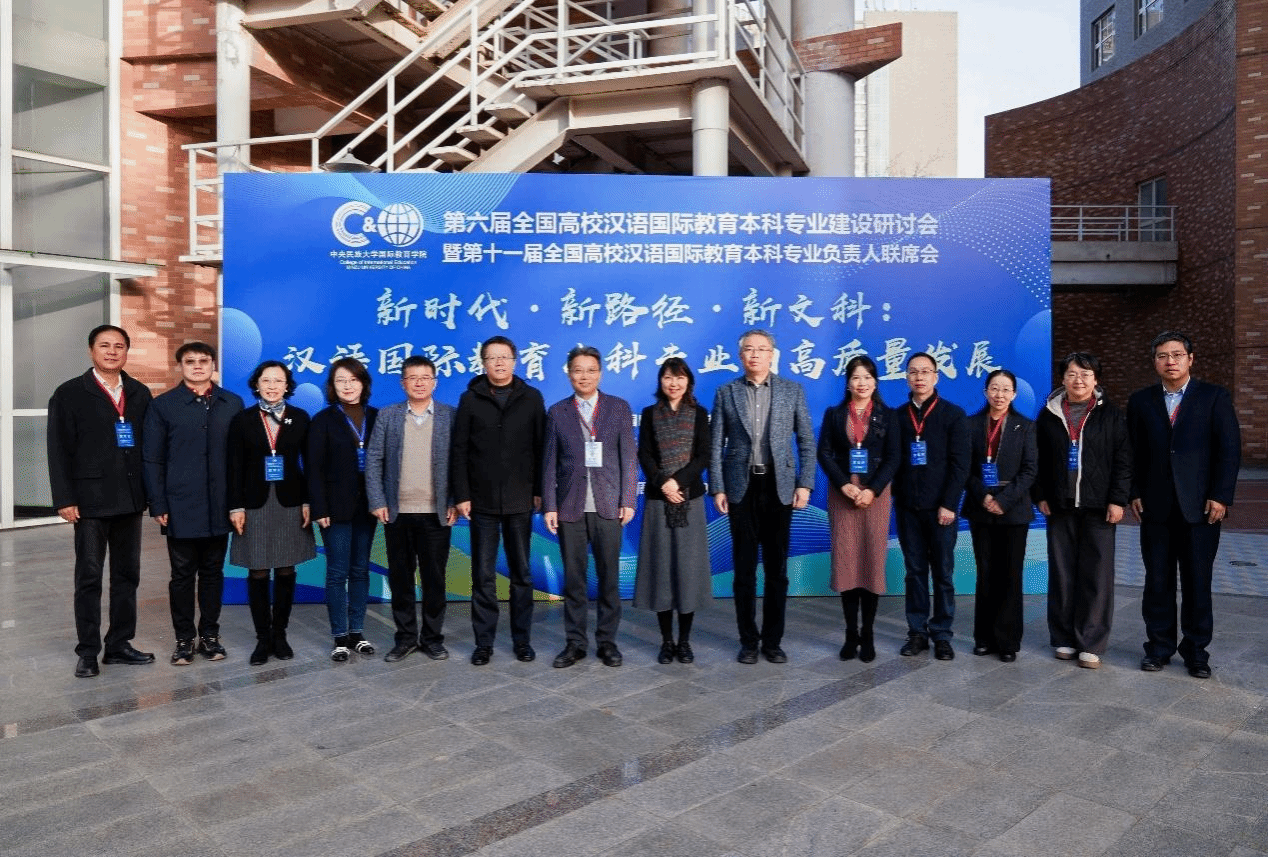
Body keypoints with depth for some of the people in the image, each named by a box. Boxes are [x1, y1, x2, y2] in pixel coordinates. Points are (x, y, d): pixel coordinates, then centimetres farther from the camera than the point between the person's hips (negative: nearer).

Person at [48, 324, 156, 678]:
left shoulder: (139, 394, 9)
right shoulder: (70, 394, -1)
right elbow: (59, 450, -5)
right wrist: (65, 499, -11)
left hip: (130, 499, 4)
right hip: (91, 500, -4)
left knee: (127, 575, 9)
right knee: (89, 578, 3)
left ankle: (119, 644, 20)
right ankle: (87, 652, 12)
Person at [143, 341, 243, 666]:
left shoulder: (232, 404, 6)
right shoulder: (163, 405, 2)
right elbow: (152, 460, 1)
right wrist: (158, 505, -5)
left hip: (220, 507, 2)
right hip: (181, 507, -2)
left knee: (213, 572, 10)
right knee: (183, 574, 6)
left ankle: (209, 635, 22)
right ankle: (184, 638, 19)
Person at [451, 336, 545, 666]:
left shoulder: (531, 398, 5)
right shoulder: (470, 399, 4)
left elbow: (541, 448, 3)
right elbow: (459, 451, 2)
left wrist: (540, 491, -1)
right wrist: (462, 495, -4)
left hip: (520, 501, 0)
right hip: (482, 501, 0)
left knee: (522, 573, 8)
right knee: (483, 576, 5)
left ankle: (522, 639, 19)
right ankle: (484, 641, 15)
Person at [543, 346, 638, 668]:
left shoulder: (619, 408, 6)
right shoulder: (557, 412, 7)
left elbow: (628, 456, 3)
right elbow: (549, 462, 5)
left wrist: (628, 500, -3)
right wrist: (549, 506, -1)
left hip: (608, 506, 0)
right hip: (570, 507, 1)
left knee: (609, 577, 4)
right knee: (573, 578, 5)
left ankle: (607, 641, 17)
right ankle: (575, 642, 16)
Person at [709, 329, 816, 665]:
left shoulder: (793, 390, 5)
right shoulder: (726, 392, 4)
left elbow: (807, 441, 5)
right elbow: (716, 445, 4)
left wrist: (805, 484, -4)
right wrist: (717, 488, -3)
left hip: (779, 487, 0)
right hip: (741, 488, 0)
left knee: (777, 568, 6)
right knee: (744, 568, 5)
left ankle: (773, 640, 17)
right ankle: (748, 640, 17)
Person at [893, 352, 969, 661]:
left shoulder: (953, 414, 1)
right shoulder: (898, 416, 9)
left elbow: (960, 463, -4)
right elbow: (892, 461, 8)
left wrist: (948, 504, -10)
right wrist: (896, 497, -2)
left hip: (940, 507, -2)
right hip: (907, 507, 2)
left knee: (943, 573, 3)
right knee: (915, 572, 7)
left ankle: (942, 635, 12)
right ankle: (917, 632, 15)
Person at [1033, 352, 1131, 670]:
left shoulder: (1110, 415, 3)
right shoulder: (1049, 414, 7)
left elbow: (1122, 460, 0)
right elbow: (1038, 459, 8)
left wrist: (1118, 500, -6)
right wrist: (1041, 496, 1)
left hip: (1098, 508, -1)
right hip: (1060, 508, 2)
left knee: (1097, 575, -1)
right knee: (1062, 574, 5)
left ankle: (1091, 644, 7)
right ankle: (1064, 638, 15)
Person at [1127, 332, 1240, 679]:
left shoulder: (1215, 397, 1)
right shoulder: (1141, 401, 7)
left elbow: (1230, 450, -2)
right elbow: (1133, 452, 8)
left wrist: (1220, 497, -8)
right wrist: (1135, 494, 0)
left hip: (1200, 507, -1)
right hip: (1155, 507, 2)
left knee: (1198, 583, 5)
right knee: (1157, 582, 7)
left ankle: (1196, 651, 17)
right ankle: (1159, 647, 17)